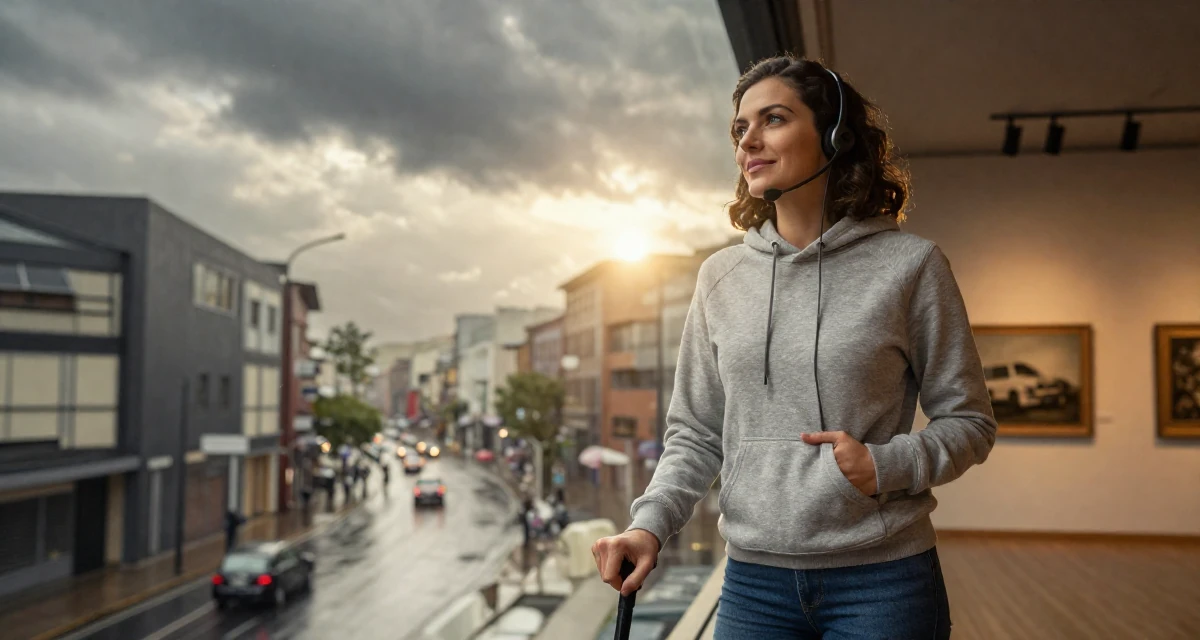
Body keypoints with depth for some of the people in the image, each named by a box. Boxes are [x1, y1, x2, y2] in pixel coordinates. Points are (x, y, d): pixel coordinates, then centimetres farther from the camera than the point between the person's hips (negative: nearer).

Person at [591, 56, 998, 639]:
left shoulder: (910, 264, -3)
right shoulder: (721, 277, 6)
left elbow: (969, 422, 2)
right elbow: (695, 434, 10)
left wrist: (886, 466, -16)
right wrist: (652, 522, -6)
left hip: (881, 580, -2)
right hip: (753, 580, 3)